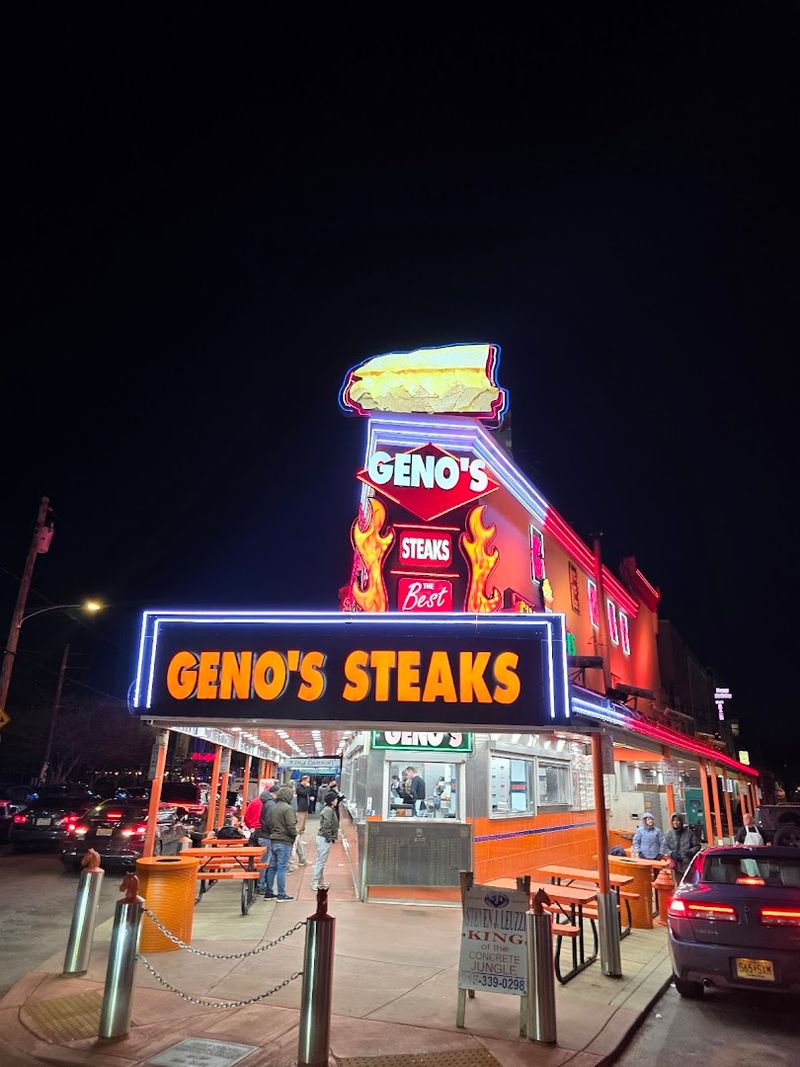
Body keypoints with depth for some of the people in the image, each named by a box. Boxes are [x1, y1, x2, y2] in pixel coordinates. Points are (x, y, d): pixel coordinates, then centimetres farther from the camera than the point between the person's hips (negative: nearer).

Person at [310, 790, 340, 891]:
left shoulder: (330, 809, 13)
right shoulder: (328, 810, -18)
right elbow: (326, 825, -24)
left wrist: (332, 837, 15)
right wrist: (329, 838, -16)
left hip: (324, 838, 10)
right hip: (324, 838, -10)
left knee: (321, 861, 17)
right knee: (321, 861, -5)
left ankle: (320, 881, 27)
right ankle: (314, 883, 0)